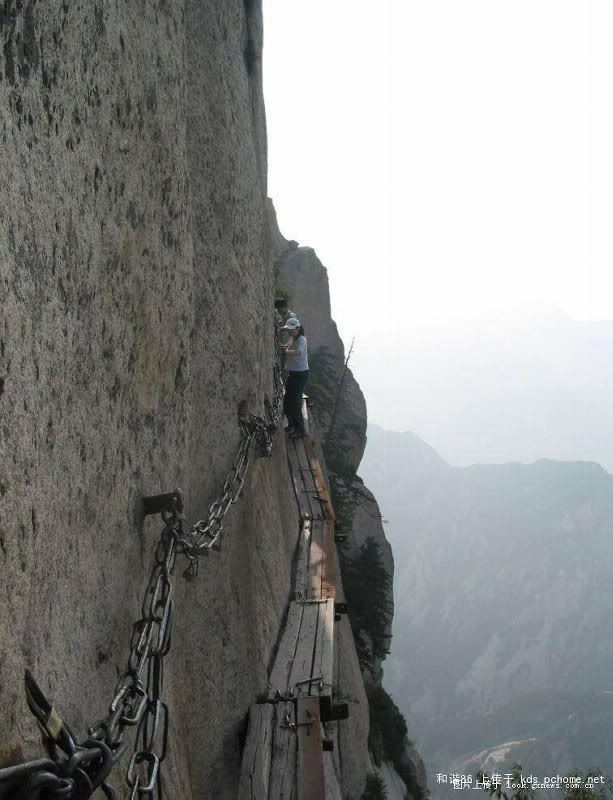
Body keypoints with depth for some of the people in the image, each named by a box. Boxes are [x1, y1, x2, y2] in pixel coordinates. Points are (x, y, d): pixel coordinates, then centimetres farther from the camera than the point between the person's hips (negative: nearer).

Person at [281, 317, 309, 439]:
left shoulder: (301, 340, -19)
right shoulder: (291, 339, 8)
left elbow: (299, 352, -38)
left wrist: (284, 351, -37)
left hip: (301, 374, -9)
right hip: (292, 373, 9)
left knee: (295, 402, -6)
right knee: (287, 401, 16)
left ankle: (300, 430, 5)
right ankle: (292, 424, 35)